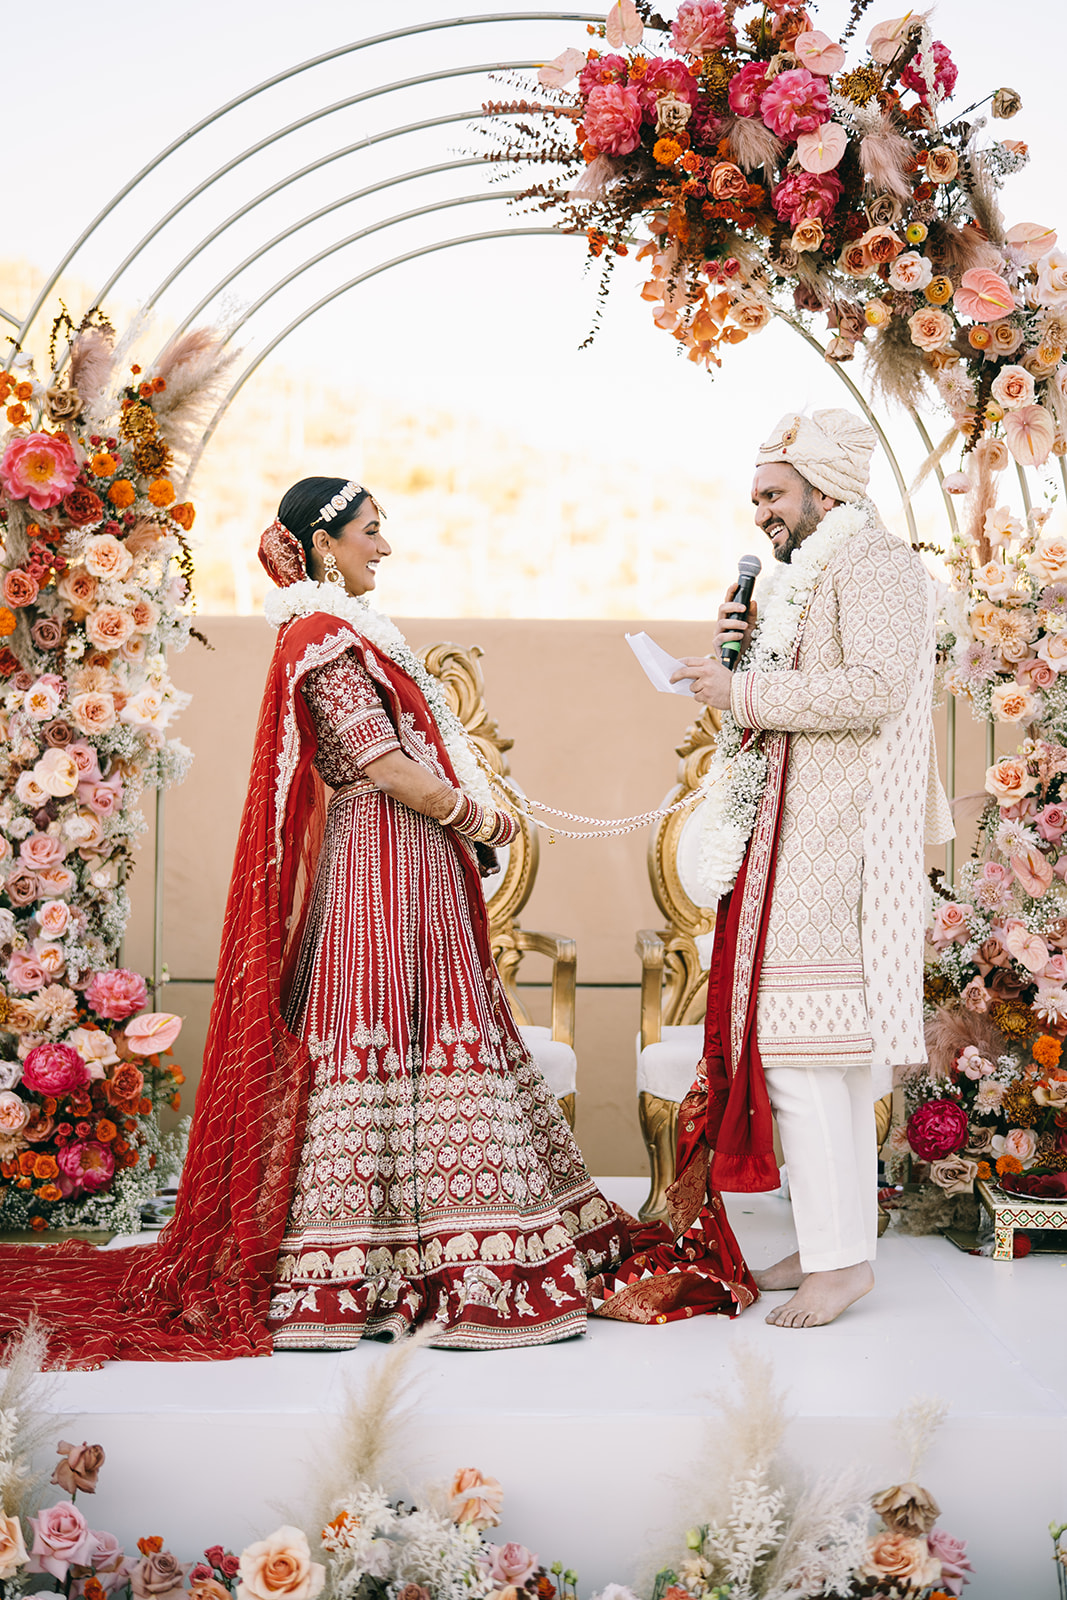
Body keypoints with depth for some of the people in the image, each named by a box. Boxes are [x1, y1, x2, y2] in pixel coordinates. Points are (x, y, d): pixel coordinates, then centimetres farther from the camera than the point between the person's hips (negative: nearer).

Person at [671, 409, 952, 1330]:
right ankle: (836, 1240, 15)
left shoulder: (876, 566, -7)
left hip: (834, 843, -10)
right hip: (790, 838, 10)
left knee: (802, 1041, -13)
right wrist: (743, 652, 8)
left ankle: (840, 1256, -8)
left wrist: (746, 691, -17)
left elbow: (876, 686, -22)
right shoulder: (802, 579, 22)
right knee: (832, 1046, 10)